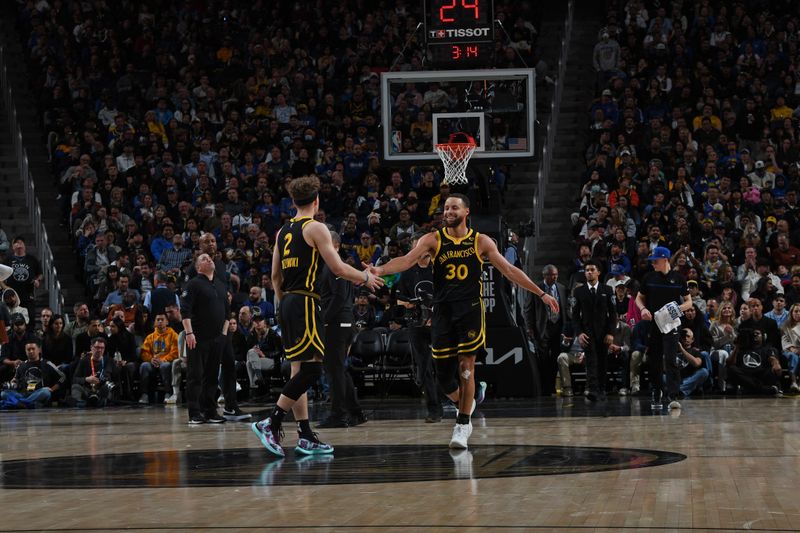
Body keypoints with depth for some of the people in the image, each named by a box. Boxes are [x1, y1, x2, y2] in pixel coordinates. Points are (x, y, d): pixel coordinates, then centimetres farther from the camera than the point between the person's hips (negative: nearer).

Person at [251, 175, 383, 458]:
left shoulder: (282, 231, 15)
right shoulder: (316, 228, -7)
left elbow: (275, 276, 18)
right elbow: (338, 268, -11)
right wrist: (365, 278, 5)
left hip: (287, 304, 9)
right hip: (305, 303, -9)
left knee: (299, 370, 8)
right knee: (312, 367, -8)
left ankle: (306, 437, 7)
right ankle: (271, 423, -16)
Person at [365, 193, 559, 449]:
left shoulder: (481, 242, 2)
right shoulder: (433, 240, 2)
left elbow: (509, 270, 5)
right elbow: (407, 260, -12)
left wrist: (542, 294, 3)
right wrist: (380, 270, -31)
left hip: (470, 310, -2)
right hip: (442, 312, 2)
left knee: (466, 367, -10)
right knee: (443, 373, 3)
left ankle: (462, 425, -4)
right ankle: (464, 403, 33)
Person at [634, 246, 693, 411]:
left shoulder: (678, 278, 0)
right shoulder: (649, 277, 7)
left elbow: (689, 302, 7)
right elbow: (639, 298, 16)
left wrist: (678, 308, -14)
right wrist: (643, 309, -6)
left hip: (671, 323, -3)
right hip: (652, 323, 3)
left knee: (670, 360, -13)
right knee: (654, 361, 7)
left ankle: (672, 397, -18)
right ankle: (656, 395, 20)